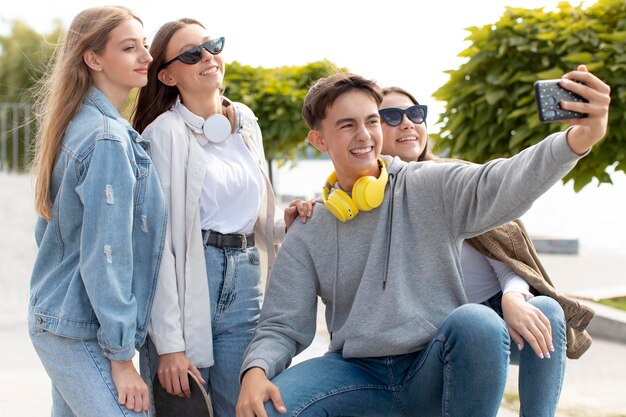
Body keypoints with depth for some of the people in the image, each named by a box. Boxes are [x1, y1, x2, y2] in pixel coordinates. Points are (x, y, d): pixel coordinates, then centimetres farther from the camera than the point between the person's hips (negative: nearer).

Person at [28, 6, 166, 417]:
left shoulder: (76, 127, 10)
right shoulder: (109, 139, -18)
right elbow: (105, 256, -20)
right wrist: (120, 355, -16)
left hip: (54, 319, 10)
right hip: (82, 334, -10)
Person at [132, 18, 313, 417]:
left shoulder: (246, 122, 11)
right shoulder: (167, 132, -8)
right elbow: (157, 240, -13)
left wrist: (284, 220, 0)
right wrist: (168, 343, -17)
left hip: (244, 285, 6)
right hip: (187, 284, -6)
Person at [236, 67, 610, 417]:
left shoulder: (431, 189, 0)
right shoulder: (307, 237, 9)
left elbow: (497, 186, -19)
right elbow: (282, 326, 8)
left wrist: (578, 139, -39)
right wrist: (255, 372, -17)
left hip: (435, 370, -1)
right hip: (359, 375, 1)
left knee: (477, 323, -33)